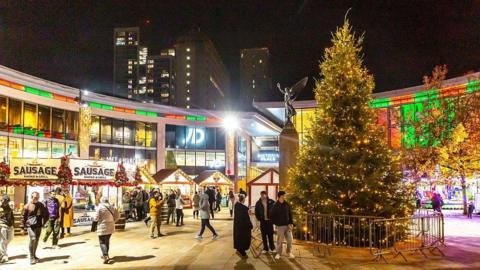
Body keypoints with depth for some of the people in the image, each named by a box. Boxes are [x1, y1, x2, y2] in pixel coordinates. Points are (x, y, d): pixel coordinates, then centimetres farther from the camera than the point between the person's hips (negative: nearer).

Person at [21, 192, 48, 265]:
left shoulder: (41, 205, 6)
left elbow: (46, 214, 17)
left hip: (38, 226, 4)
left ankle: (34, 255, 27)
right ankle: (31, 257, -13)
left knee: (36, 241, 10)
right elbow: (23, 217, 1)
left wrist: (43, 222, 9)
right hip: (30, 225, -4)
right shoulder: (27, 206, -2)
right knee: (32, 239, -19)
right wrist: (22, 228, -1)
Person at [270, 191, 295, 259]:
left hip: (287, 225, 4)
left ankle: (289, 252, 22)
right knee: (280, 240, 3)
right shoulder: (275, 206, -8)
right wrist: (276, 223, -6)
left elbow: (290, 214, 8)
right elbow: (271, 216, -4)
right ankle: (278, 253, 17)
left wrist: (291, 223, -1)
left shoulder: (286, 204, 5)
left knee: (289, 239, 5)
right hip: (280, 226, -4)